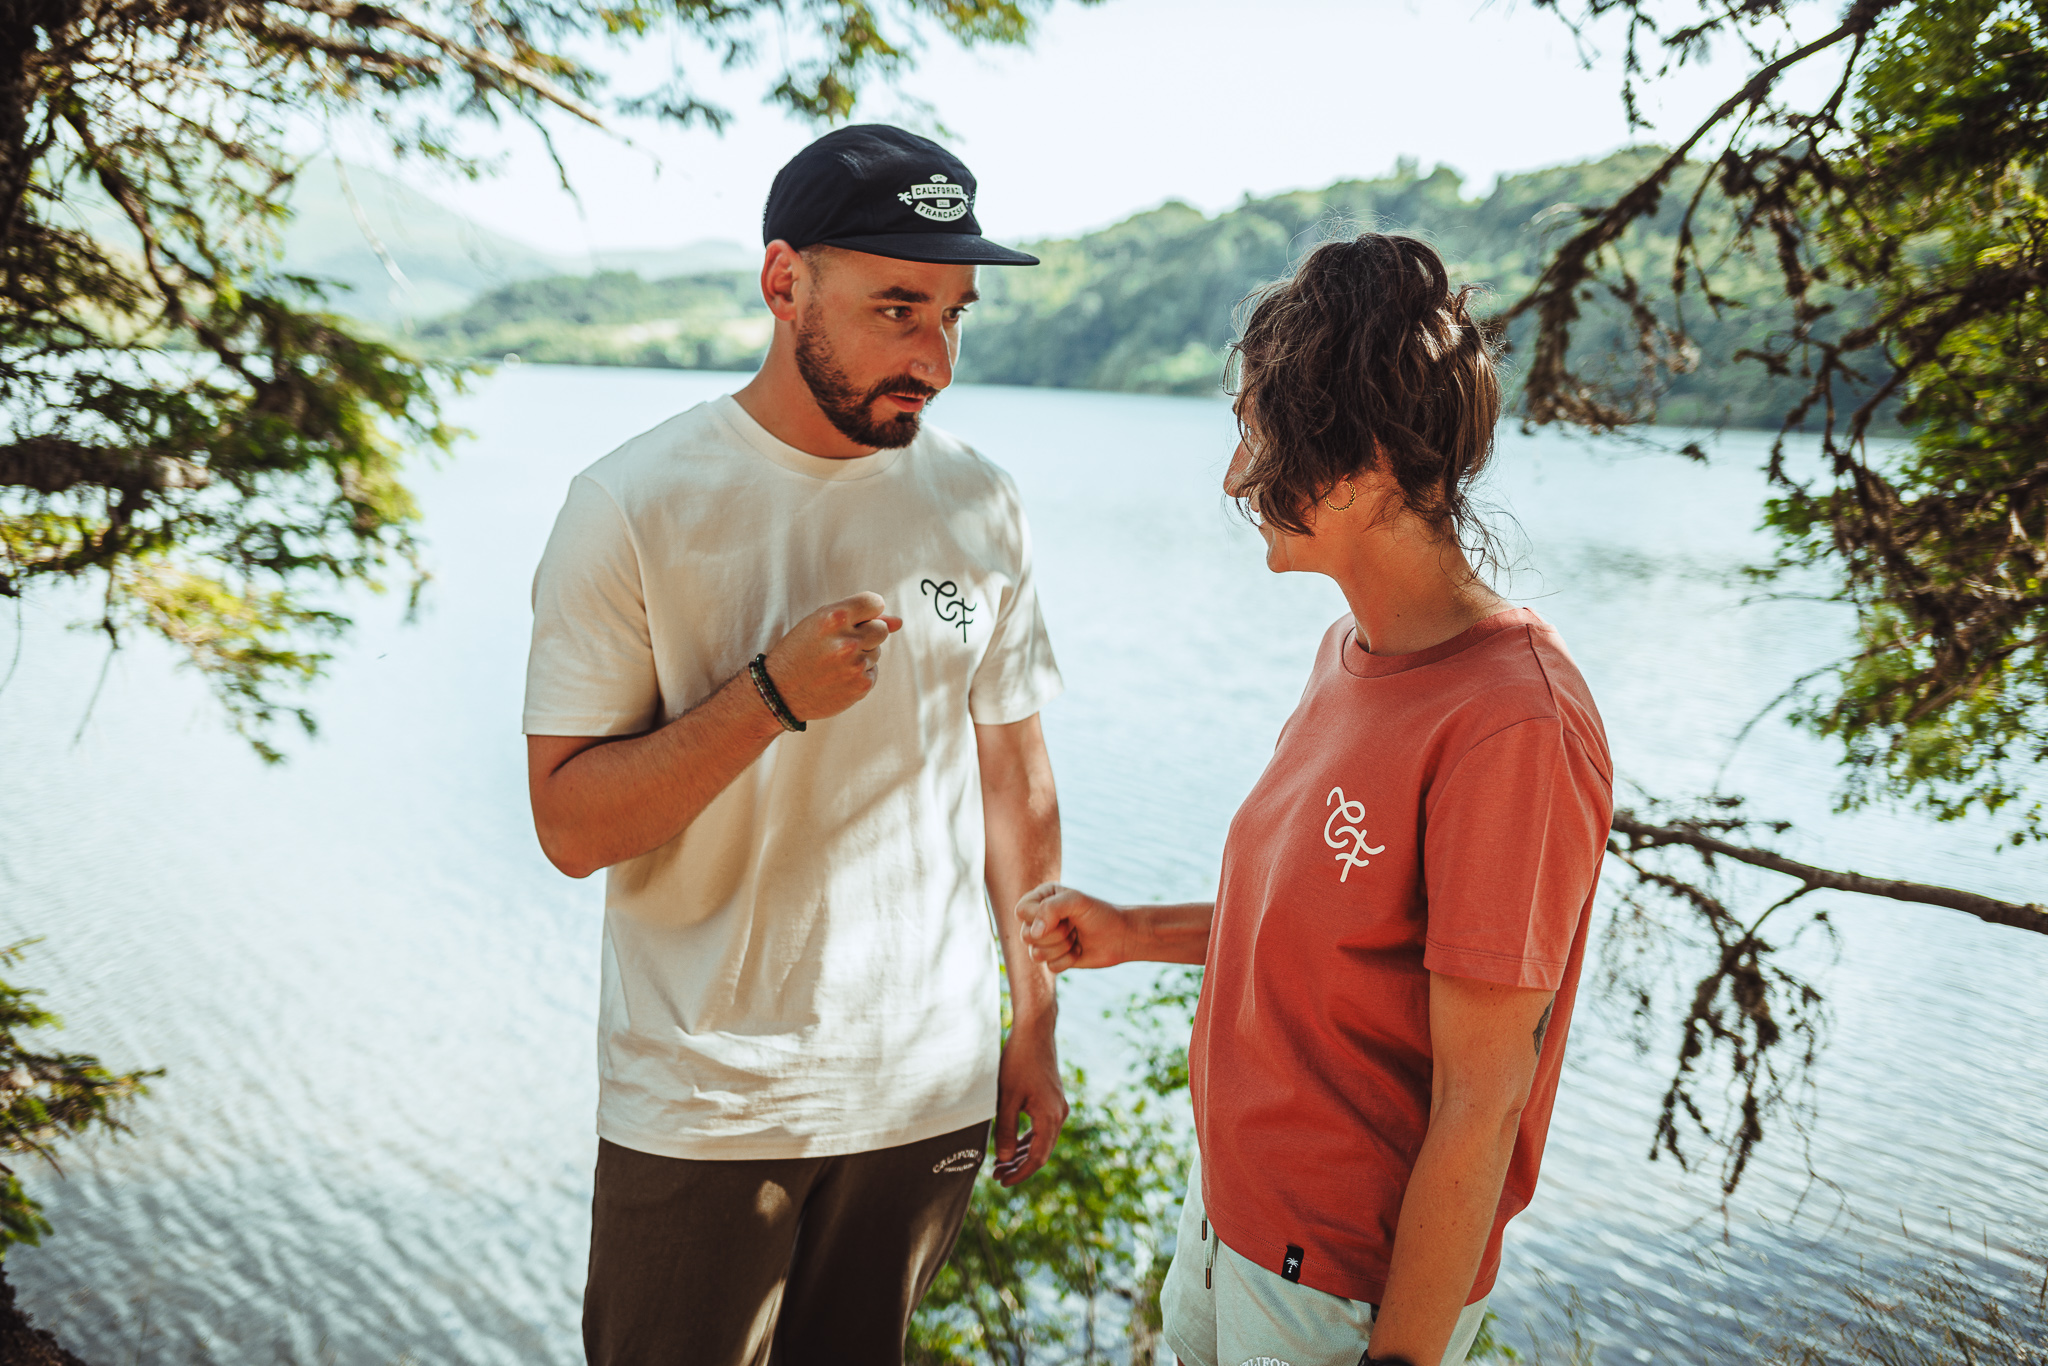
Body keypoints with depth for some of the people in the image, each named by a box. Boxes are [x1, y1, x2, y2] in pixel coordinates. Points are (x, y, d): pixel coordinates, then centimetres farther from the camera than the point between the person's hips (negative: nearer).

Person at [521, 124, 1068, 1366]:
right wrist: (774, 695, -26)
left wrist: (1036, 1026, 9)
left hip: (928, 1089, 3)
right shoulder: (633, 508, -13)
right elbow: (571, 825, -13)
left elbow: (1014, 777, 6)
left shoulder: (980, 509, -1)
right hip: (699, 1107, -3)